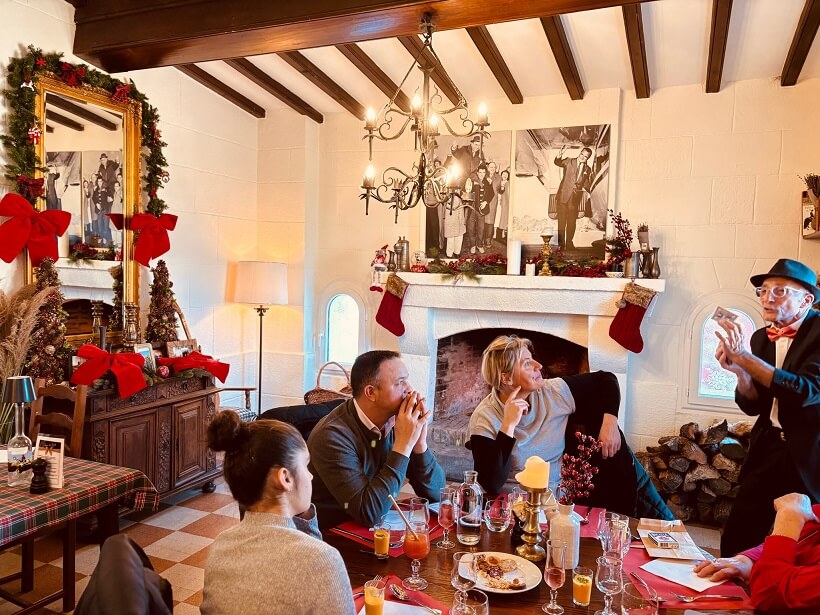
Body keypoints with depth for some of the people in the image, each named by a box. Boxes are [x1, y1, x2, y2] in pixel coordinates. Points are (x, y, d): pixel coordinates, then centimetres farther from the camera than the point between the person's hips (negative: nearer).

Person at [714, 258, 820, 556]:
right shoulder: (761, 337, 6)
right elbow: (753, 406, 5)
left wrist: (745, 358, -27)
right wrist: (739, 371, -14)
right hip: (768, 450, 5)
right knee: (735, 543, 6)